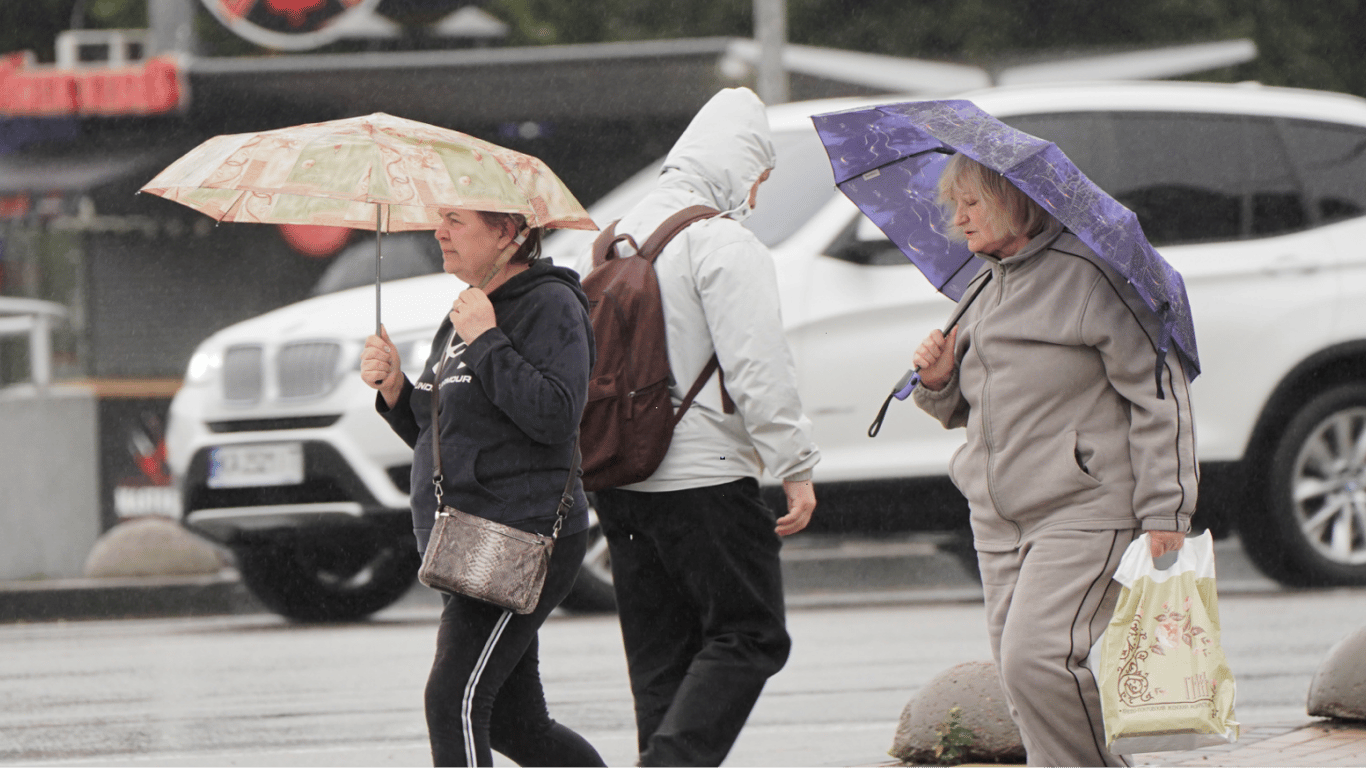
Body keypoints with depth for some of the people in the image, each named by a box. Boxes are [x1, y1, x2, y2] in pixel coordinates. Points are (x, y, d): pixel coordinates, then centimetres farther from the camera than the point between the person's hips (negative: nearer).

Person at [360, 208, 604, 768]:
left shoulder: (550, 306, -9)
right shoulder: (464, 314, 18)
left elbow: (555, 416, -22)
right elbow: (437, 435, 22)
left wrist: (487, 342, -18)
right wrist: (394, 388, 4)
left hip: (523, 538, -10)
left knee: (454, 698, -18)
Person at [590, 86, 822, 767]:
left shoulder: (618, 238, 13)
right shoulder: (723, 245, -12)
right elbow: (758, 367, -17)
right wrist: (795, 467, -11)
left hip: (618, 477, 8)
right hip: (703, 477, -8)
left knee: (660, 656, 12)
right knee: (749, 637, -3)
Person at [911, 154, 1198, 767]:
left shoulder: (1090, 279, -10)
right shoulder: (984, 292, 15)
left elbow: (1159, 397, -10)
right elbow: (966, 410, 26)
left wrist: (1164, 516, -14)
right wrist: (937, 382, 2)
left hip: (1086, 512, -8)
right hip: (999, 520, 8)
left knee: (1035, 661, -20)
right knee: (1018, 674, 3)